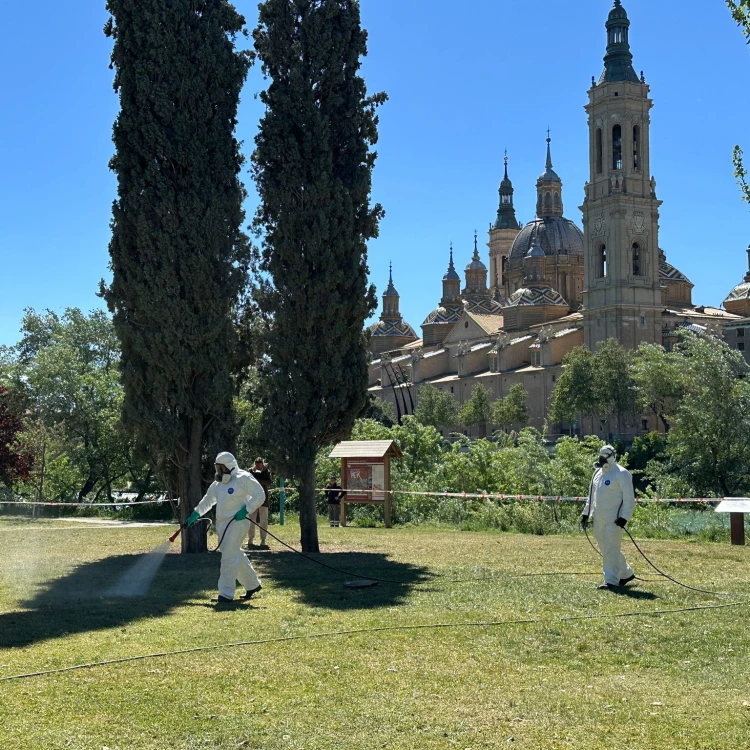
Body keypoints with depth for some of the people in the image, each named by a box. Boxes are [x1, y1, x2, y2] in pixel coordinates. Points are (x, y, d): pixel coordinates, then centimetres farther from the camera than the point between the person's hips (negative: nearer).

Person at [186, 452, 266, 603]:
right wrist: (195, 514, 26)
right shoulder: (218, 483, 14)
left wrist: (246, 510, -18)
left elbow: (260, 495, -11)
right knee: (236, 556, 14)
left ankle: (226, 593, -10)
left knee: (229, 556, -12)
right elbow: (207, 500, 27)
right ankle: (253, 584, 29)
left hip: (237, 522, -8)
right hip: (222, 524, 8)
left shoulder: (243, 478, -10)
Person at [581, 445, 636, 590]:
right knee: (606, 549, 13)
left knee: (611, 549, -8)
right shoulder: (598, 472, 15)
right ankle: (626, 574, 28)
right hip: (599, 519, 8)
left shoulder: (621, 474, -9)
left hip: (614, 519, -8)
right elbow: (592, 495, 23)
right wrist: (586, 513, 18)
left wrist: (624, 517, -20)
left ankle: (611, 581, -6)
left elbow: (629, 499, -13)